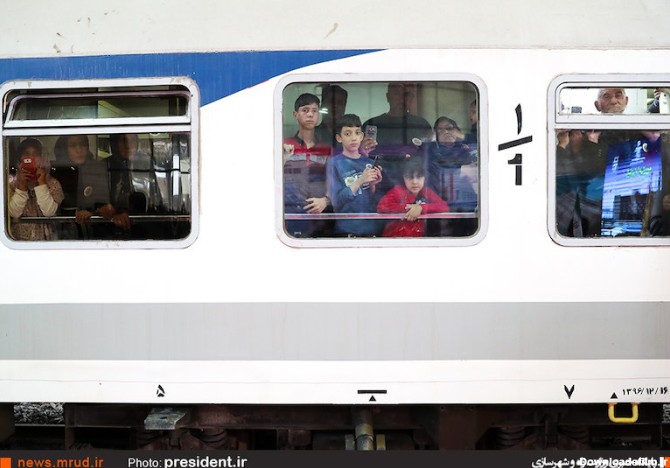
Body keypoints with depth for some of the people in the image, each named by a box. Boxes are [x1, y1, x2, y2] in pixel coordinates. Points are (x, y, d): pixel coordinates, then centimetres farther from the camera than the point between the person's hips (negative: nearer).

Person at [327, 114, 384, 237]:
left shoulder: (370, 163, 3)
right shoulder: (334, 163, -6)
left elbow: (376, 202, 6)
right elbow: (336, 201, -12)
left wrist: (373, 185, -13)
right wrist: (360, 181, -21)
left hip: (372, 227, 3)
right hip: (346, 230, -3)